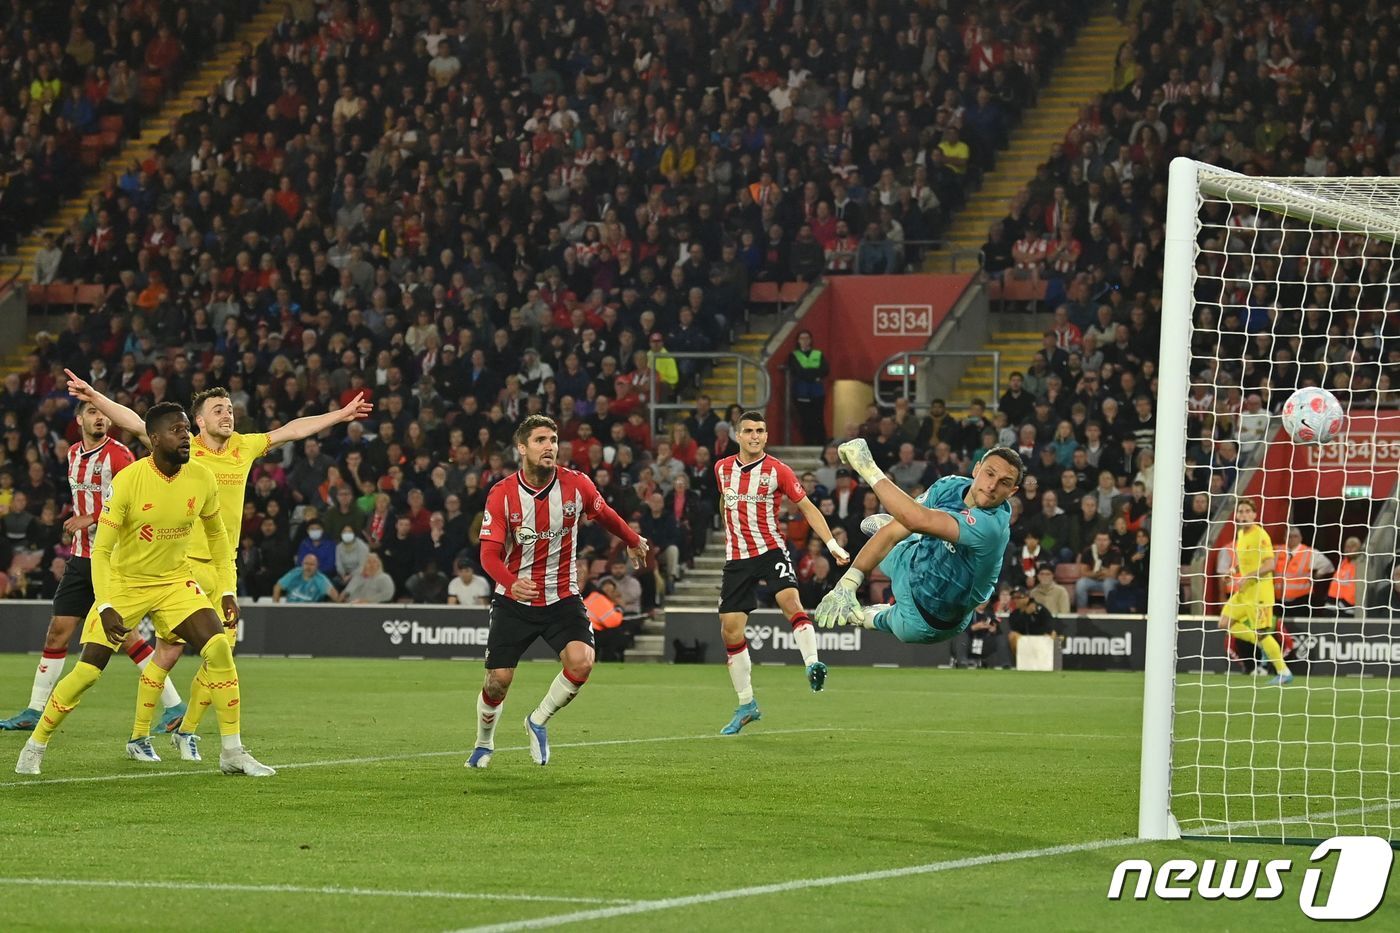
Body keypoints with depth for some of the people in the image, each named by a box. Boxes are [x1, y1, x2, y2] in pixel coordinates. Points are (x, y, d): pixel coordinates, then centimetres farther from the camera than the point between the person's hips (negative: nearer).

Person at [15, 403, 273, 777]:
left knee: (219, 648, -18)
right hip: (123, 584, -3)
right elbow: (100, 550, -18)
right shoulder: (128, 481, -21)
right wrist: (105, 608, -28)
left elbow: (216, 534, 10)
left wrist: (227, 590, 3)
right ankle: (35, 746, 15)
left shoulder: (202, 479, -9)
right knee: (87, 672, -7)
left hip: (175, 581, 3)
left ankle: (233, 752, -10)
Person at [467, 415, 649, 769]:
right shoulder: (501, 495, -14)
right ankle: (484, 743, 28)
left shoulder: (576, 485, -9)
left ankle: (538, 721, 5)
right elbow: (489, 553, -19)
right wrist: (512, 583, -38)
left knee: (581, 662, -23)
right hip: (514, 600, -1)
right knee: (499, 680, -4)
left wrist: (633, 541, 29)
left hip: (562, 597, 1)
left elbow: (605, 514, 14)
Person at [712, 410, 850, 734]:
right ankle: (746, 705, 14)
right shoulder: (722, 468, 6)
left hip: (770, 550, -4)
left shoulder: (777, 470, -6)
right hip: (736, 558, 4)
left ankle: (812, 664, -44)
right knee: (731, 632, 1)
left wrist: (832, 544, -14)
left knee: (790, 600, -32)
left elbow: (807, 507, -5)